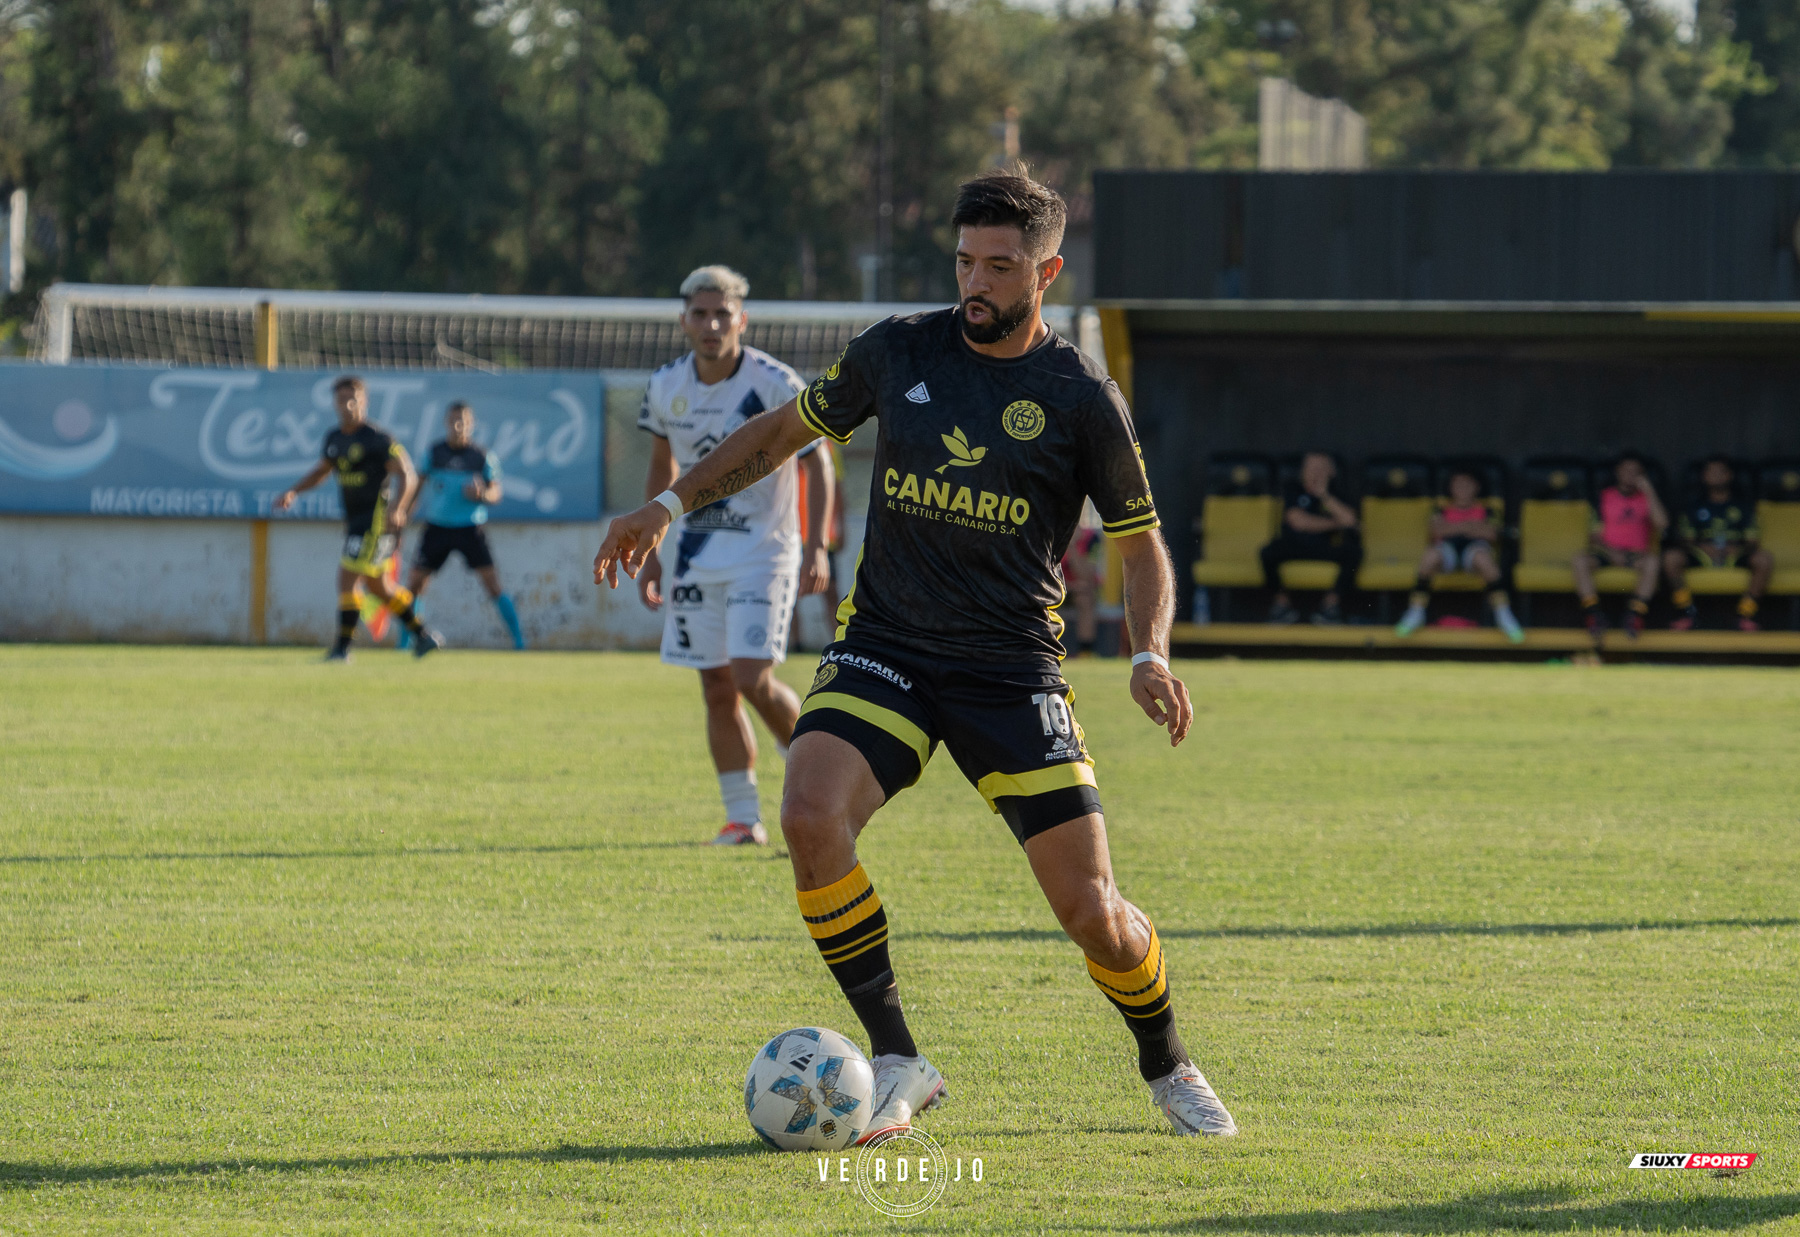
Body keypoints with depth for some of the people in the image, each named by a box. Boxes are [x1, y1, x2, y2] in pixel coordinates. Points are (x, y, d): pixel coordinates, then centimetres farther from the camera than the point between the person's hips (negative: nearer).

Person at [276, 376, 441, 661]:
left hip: (376, 519, -9)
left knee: (346, 578, -13)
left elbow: (408, 476, -14)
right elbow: (321, 471, 26)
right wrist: (293, 492, 10)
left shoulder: (377, 438, -12)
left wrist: (397, 508, -30)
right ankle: (422, 635, 27)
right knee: (376, 586, 15)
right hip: (355, 521, 9)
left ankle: (342, 647, -8)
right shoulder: (335, 438, 10)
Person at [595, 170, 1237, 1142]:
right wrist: (673, 503, 10)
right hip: (882, 648, 2)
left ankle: (1168, 1069, 27)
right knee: (810, 820, -27)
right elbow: (788, 428, 17)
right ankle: (896, 1063, -13)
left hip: (1012, 669, -2)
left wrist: (1149, 654, -14)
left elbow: (1142, 546, 4)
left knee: (1091, 911, -6)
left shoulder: (1082, 397, -5)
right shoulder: (898, 352, 2)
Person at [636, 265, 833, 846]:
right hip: (696, 555, 4)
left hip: (763, 553, -4)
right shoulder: (666, 386, 1)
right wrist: (649, 552, 13)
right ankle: (743, 817, 10)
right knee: (718, 690, 2)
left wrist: (816, 544, -15)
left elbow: (816, 463, -6)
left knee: (754, 680, -15)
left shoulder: (775, 384, -13)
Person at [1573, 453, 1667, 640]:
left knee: (1651, 562, -36)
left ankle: (1635, 615, -38)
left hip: (1636, 553, -1)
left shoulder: (1646, 497, 11)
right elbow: (1595, 534, 7)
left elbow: (1661, 523, -7)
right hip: (1607, 552, 1)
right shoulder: (1605, 496, 12)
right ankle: (1593, 615, -35)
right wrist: (1610, 553, -12)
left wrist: (1649, 491, -8)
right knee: (1580, 560, -31)